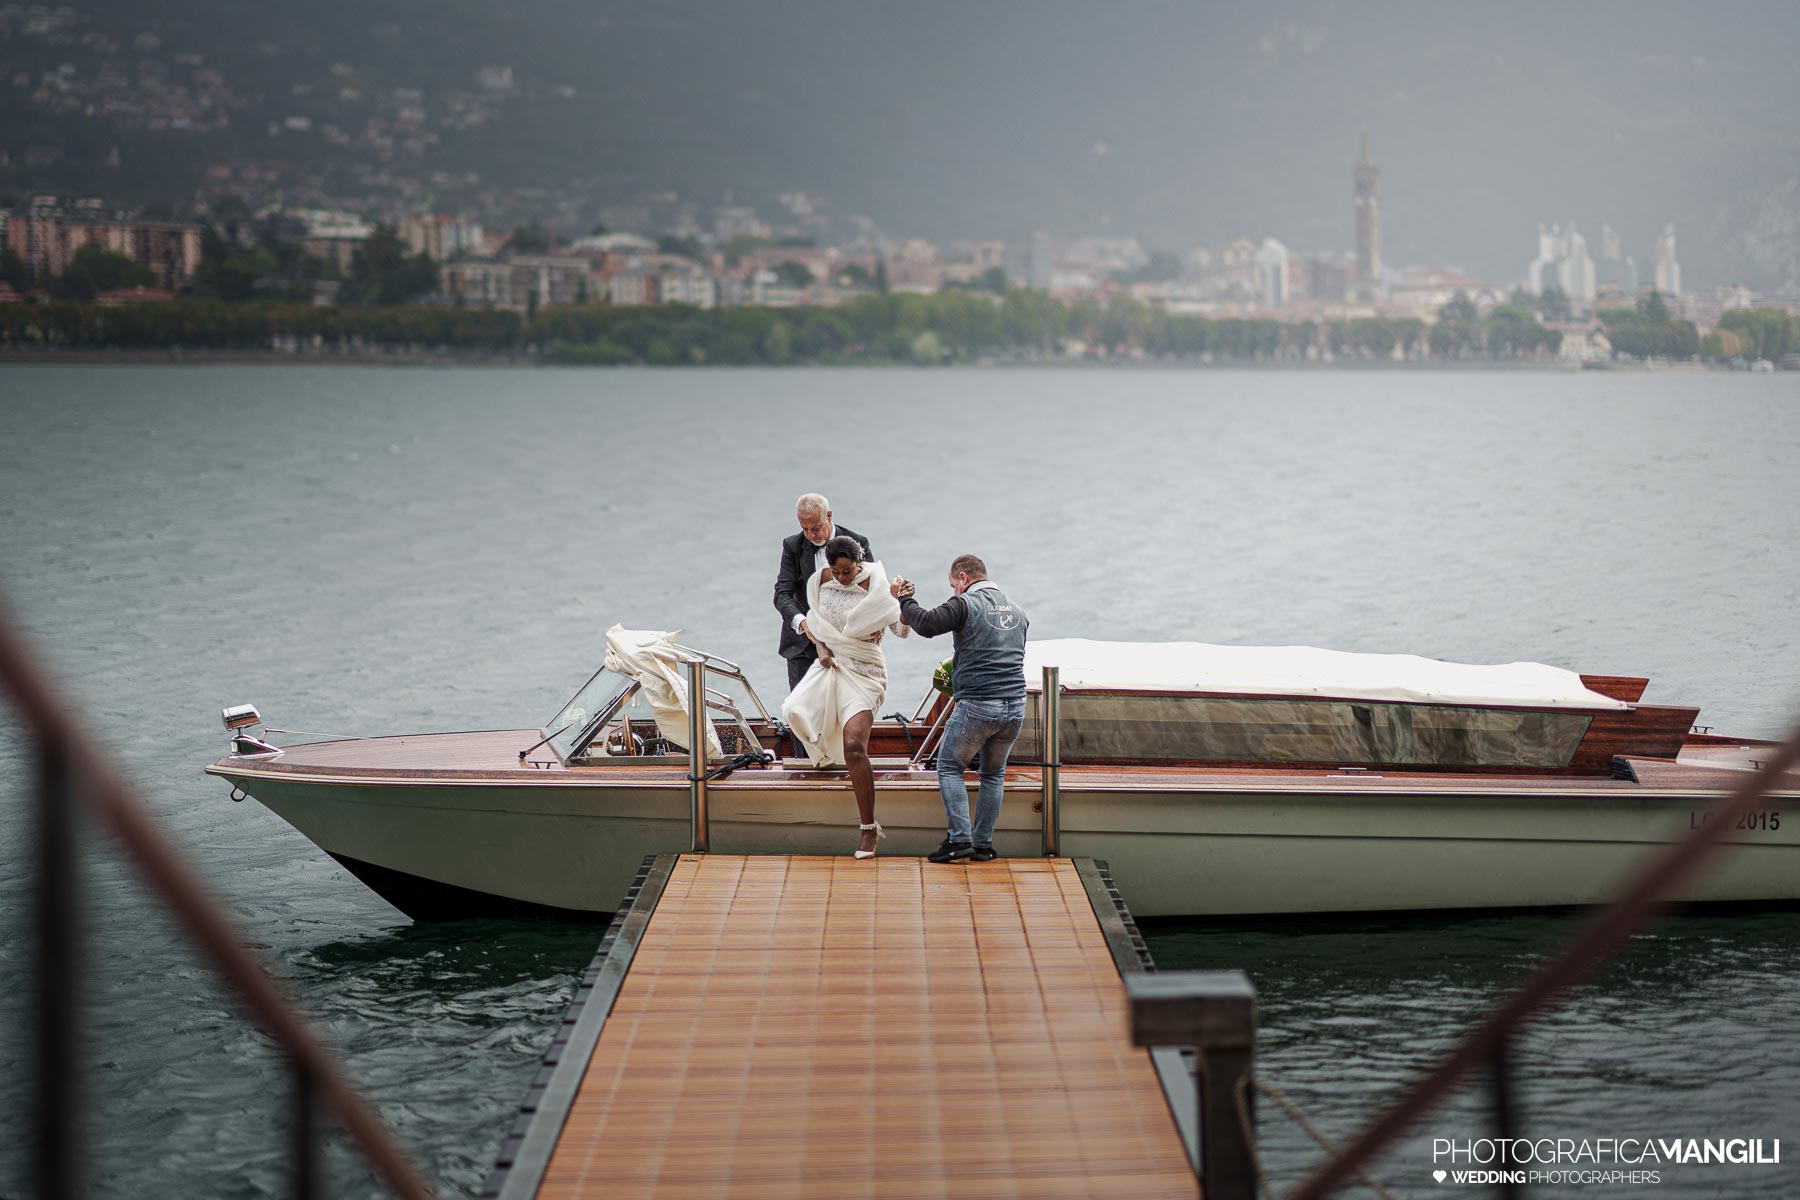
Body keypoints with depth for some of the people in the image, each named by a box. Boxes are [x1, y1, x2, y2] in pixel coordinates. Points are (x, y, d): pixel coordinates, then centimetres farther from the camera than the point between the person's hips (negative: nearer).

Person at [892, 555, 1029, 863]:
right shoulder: (1016, 611, 17)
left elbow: (927, 624, -18)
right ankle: (983, 844, 16)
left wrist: (903, 599, 0)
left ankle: (959, 838, -1)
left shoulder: (966, 604, -6)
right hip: (1016, 706, 6)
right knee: (994, 773, 19)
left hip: (976, 707, -6)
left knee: (949, 768, 9)